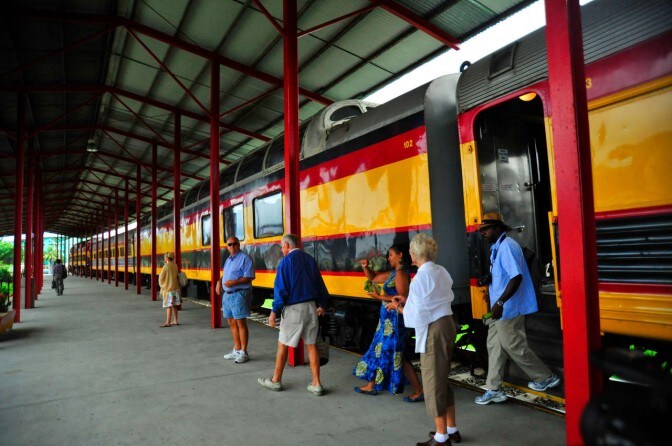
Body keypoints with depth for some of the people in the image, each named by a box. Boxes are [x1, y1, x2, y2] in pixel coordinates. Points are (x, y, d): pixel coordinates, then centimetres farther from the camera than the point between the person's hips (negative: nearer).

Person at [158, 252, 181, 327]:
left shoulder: (166, 266, -14)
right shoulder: (175, 266, 5)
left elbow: (161, 277, -7)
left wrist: (161, 285, 11)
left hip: (168, 288, -7)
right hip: (175, 287, 7)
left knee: (169, 306, -4)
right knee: (174, 305, 12)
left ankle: (168, 322, -2)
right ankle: (175, 321, 17)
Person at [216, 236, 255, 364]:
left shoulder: (245, 258, -10)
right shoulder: (228, 259, 17)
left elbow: (250, 277, -17)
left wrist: (234, 282, -23)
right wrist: (220, 282, 8)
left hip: (239, 294, -9)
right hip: (227, 294, 9)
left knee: (241, 323, -5)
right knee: (232, 323, 14)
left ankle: (243, 353, 3)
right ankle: (237, 350, 26)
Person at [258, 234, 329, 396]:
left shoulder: (286, 261, -9)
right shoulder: (310, 259, 7)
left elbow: (281, 289, -12)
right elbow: (320, 284, 13)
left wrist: (274, 312, -6)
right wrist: (322, 304, 26)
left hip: (294, 308, -5)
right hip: (311, 307, 5)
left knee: (283, 345, 10)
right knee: (311, 345, 10)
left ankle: (276, 380, 23)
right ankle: (316, 384, 12)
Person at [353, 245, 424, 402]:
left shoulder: (401, 273, -16)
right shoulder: (392, 273, 12)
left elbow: (403, 298, -24)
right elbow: (373, 278, 22)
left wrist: (380, 297, -21)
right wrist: (365, 267, 4)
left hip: (394, 319, -10)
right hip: (388, 318, 10)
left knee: (396, 355, -5)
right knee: (380, 350, 16)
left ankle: (419, 391, 4)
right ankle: (371, 386, 29)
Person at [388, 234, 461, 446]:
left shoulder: (421, 277, -19)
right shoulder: (442, 272, 6)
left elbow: (416, 316, -19)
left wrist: (400, 308, -1)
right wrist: (406, 303, 12)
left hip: (433, 331, -9)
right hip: (447, 324, 9)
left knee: (433, 382, 6)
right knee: (443, 379, 21)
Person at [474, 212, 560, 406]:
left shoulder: (507, 246, -18)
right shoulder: (497, 247, 12)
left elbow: (516, 276, -26)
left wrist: (500, 302, -28)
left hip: (508, 309, -10)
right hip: (501, 309, 10)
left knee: (514, 347, 3)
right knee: (494, 346, 12)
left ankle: (546, 378, 23)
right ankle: (494, 390, 20)